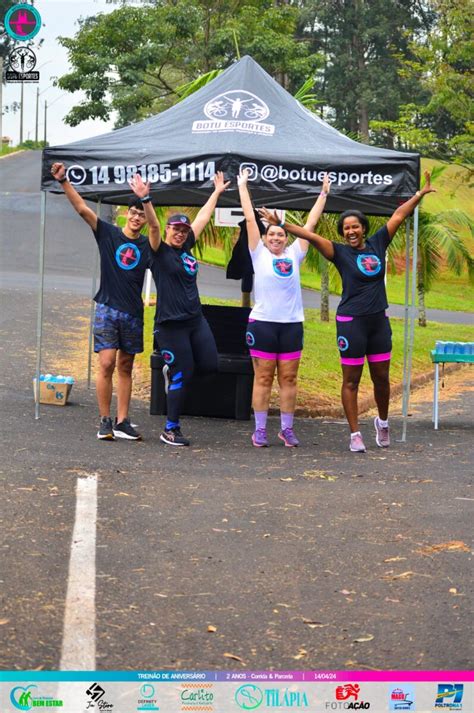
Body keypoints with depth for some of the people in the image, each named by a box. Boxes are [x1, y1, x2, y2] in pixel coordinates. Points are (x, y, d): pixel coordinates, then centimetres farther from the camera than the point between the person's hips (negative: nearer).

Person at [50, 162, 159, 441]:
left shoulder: (146, 244, 4)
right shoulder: (108, 233, 1)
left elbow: (156, 226, -18)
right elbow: (82, 208, -7)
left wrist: (146, 199, -33)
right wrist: (64, 181, -18)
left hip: (133, 313, 3)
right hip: (107, 310, -3)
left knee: (125, 368, 8)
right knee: (107, 364, -10)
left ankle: (122, 422, 11)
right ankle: (105, 422, -3)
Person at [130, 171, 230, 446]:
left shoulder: (187, 247, 11)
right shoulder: (160, 250, -5)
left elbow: (203, 218, 21)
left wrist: (217, 192, 29)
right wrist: (144, 199, -36)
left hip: (196, 319, 7)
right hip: (171, 323, -7)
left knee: (210, 364, -1)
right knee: (182, 376, -5)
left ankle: (173, 370, 27)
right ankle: (171, 430, 6)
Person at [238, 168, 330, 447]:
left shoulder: (294, 254, 9)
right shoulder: (259, 254, 3)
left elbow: (310, 224, 11)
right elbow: (250, 219, 3)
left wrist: (324, 194, 12)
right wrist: (243, 187, 4)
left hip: (292, 324, 2)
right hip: (263, 322, -2)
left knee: (288, 378, 5)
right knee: (263, 377, 1)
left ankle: (287, 429, 11)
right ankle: (260, 430, 4)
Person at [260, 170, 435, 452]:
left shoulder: (377, 244, 5)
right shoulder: (340, 252, -4)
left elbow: (399, 216, 9)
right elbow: (311, 235, -13)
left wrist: (421, 193, 11)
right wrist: (281, 224, -20)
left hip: (379, 320, 4)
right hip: (351, 322, -4)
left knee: (381, 377, 11)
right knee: (351, 380, 1)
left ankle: (383, 422, 34)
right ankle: (355, 434, 8)